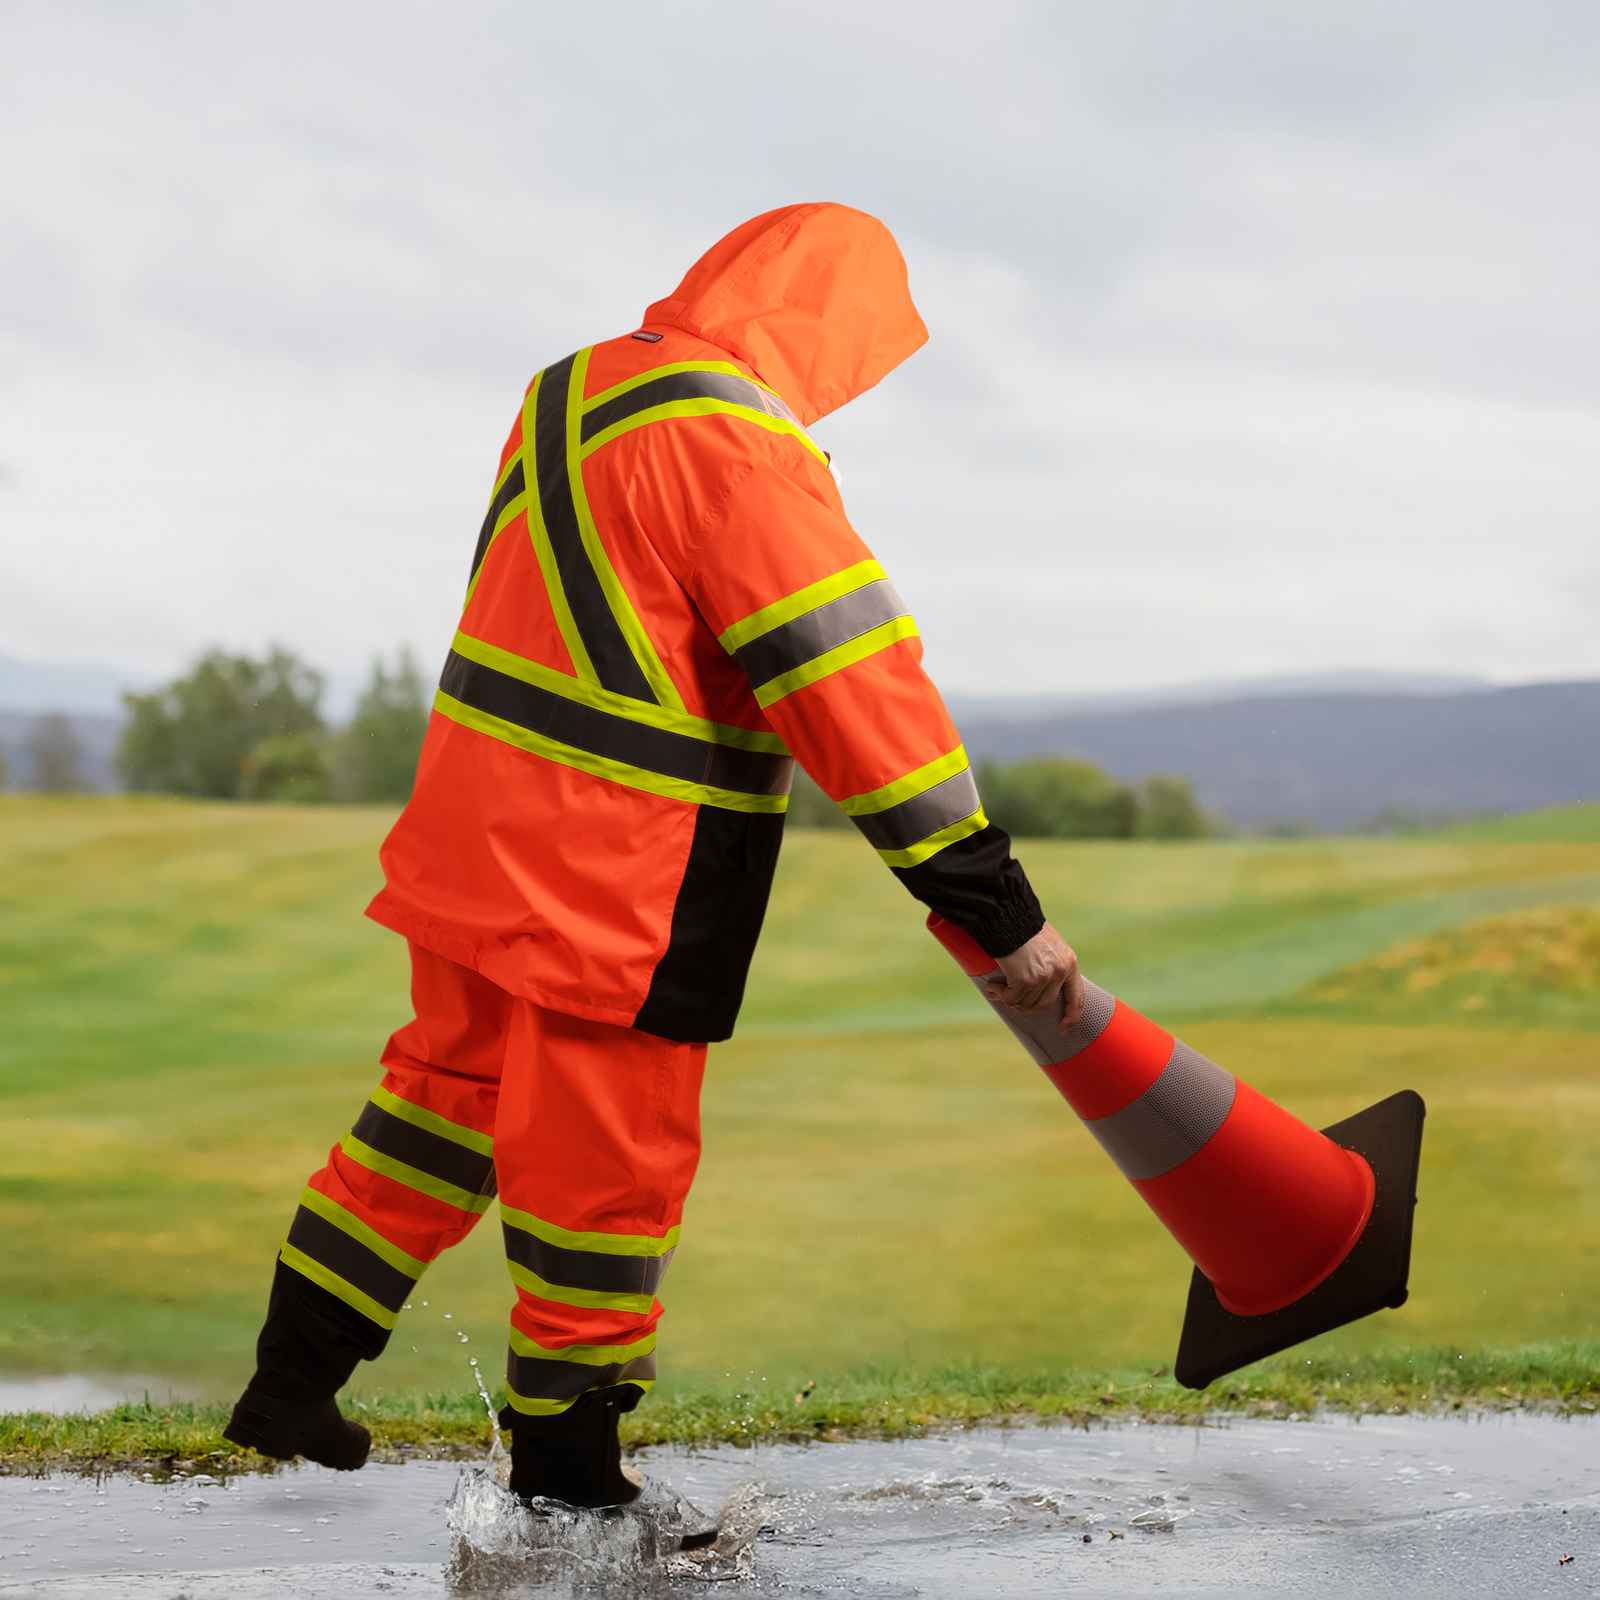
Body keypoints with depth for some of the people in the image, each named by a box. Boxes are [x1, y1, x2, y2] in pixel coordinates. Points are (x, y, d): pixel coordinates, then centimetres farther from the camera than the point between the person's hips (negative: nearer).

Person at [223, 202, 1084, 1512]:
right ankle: (564, 1448, 23)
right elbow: (861, 688, -23)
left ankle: (293, 1377, 27)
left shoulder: (572, 395, 8)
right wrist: (1000, 911, -21)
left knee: (450, 1093, 22)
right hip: (612, 881, -9)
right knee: (602, 1157, 7)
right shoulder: (737, 448, -21)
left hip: (478, 832, 9)